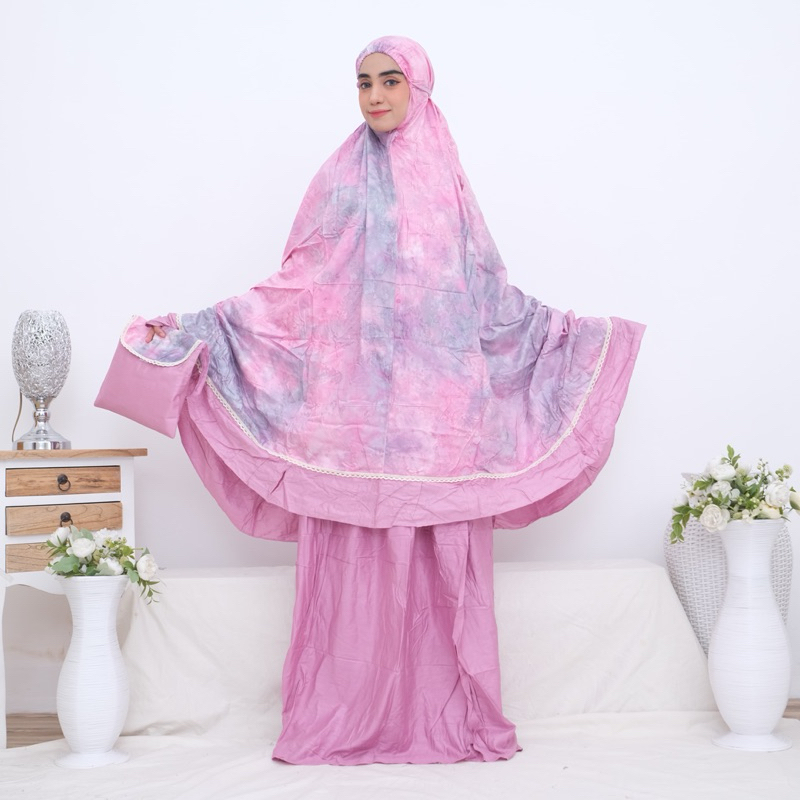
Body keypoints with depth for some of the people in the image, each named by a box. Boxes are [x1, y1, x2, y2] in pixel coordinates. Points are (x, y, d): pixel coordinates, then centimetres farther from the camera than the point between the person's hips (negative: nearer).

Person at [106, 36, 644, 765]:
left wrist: (579, 332, 22)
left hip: (440, 408, 2)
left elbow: (490, 294, 18)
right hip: (356, 410, -2)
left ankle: (448, 717, 8)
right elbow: (294, 292, 4)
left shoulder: (446, 184, 12)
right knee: (355, 561, -3)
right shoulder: (343, 181, 6)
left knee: (443, 561, 0)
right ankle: (344, 724, 4)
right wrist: (193, 328, -3)